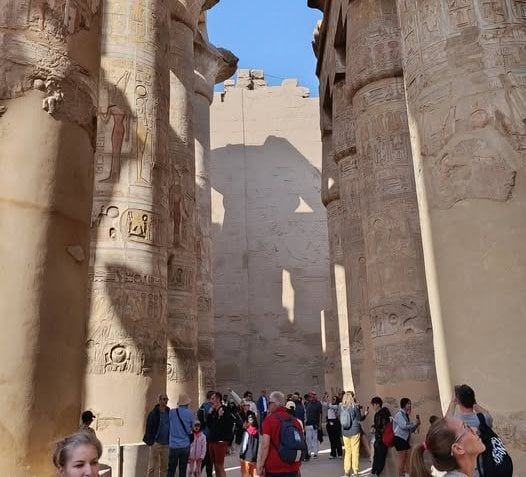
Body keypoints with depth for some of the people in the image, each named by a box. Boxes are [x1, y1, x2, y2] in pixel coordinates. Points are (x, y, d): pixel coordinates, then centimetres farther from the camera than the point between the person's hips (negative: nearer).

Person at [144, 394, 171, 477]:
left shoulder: (169, 413, 8)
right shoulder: (153, 413, -5)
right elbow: (148, 428, -5)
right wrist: (150, 441, -11)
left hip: (166, 444, 5)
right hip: (155, 443, -5)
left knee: (165, 467, 10)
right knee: (152, 467, -1)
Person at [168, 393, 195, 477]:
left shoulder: (171, 412, -6)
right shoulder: (190, 414, -8)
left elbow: (169, 425, 6)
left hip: (173, 446, 0)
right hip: (185, 446, 0)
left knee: (171, 470, 7)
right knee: (183, 470, 9)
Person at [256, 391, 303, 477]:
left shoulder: (269, 419, -9)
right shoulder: (295, 420, 7)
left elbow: (265, 446, -15)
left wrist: (260, 466, -9)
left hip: (274, 468, -5)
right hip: (293, 468, 5)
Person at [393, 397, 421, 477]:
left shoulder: (406, 415, 16)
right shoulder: (399, 414, -9)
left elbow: (411, 429, 17)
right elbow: (404, 425, -24)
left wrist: (417, 423, 1)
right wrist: (415, 423, -12)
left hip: (406, 440, 9)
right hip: (399, 439, -9)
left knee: (408, 460, 8)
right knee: (402, 460, -4)